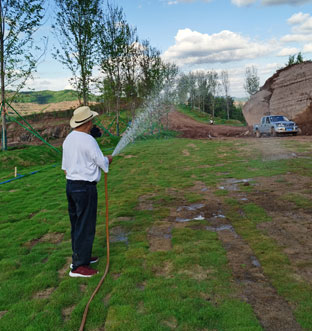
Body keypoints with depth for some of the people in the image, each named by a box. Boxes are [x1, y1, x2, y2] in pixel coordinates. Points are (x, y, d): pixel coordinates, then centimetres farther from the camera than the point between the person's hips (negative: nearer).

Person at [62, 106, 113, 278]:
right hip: (85, 187, -9)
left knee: (76, 224, 17)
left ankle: (81, 256, 31)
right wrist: (109, 159, 11)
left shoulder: (68, 139, 9)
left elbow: (65, 167, 14)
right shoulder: (88, 140, -18)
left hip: (70, 185, 9)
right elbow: (102, 163, -11)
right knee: (85, 226, -1)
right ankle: (79, 266, 5)